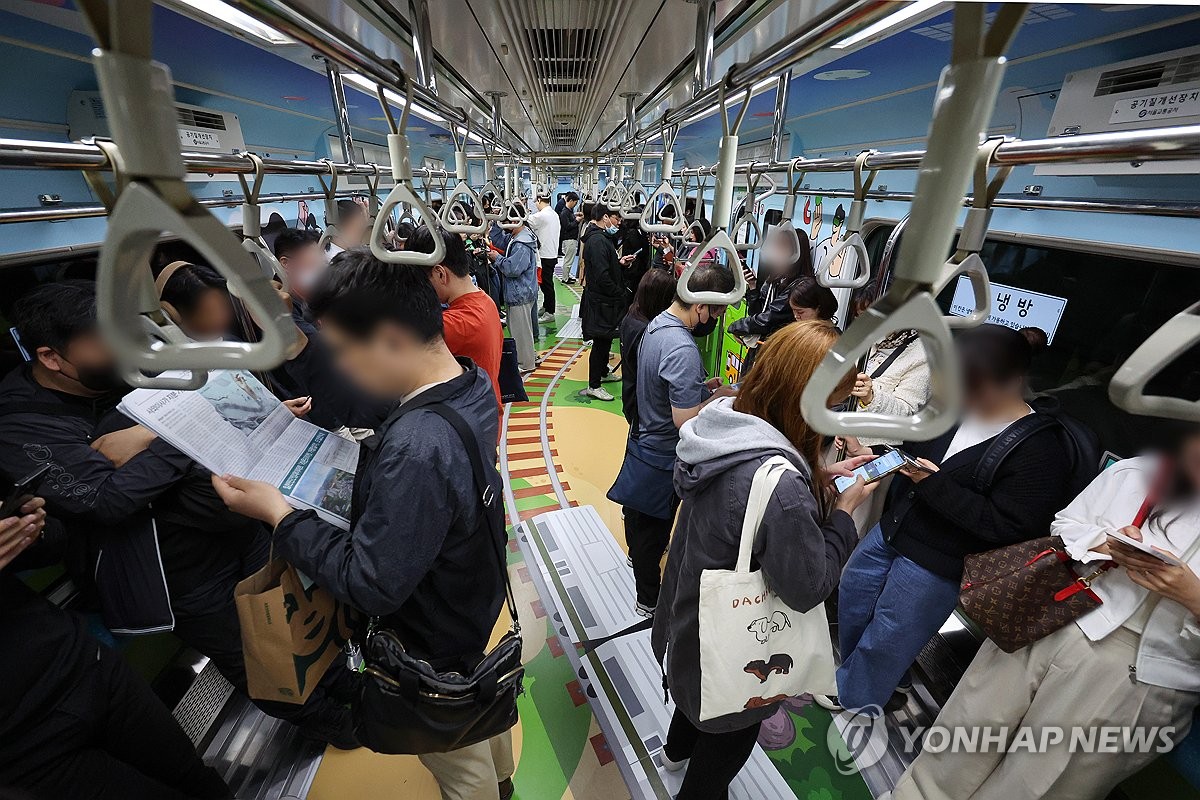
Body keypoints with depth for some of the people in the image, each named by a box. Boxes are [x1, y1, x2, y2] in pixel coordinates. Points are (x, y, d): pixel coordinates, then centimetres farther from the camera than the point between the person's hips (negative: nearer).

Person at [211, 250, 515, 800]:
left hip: (433, 645, -8)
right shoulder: (471, 379, -15)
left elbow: (369, 587, -31)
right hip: (475, 599, 8)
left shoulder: (416, 452, -42)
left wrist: (278, 513, -22)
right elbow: (365, 405, -4)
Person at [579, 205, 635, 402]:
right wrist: (620, 295, -18)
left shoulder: (601, 237, 14)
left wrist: (619, 262, 7)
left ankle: (603, 372, 39)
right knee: (601, 341, -3)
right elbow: (602, 276, -27)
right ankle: (593, 386, 6)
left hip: (605, 299, 11)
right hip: (601, 302, -11)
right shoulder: (597, 240, -21)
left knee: (606, 339, 22)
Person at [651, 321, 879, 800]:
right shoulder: (781, 485, -41)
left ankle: (677, 750, 67)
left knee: (697, 690, 38)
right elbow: (808, 587, -26)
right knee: (727, 743, 26)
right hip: (732, 646, -8)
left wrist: (818, 478, -5)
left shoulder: (723, 424, -15)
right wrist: (844, 509, -16)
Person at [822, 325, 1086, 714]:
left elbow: (1006, 527, -24)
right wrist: (871, 454, -4)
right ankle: (856, 675, 49)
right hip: (893, 528, 8)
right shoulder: (958, 408, -1)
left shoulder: (1042, 449, -21)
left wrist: (936, 485, -28)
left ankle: (851, 699, 37)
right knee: (852, 593, 22)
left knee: (886, 636, 9)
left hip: (938, 563, -7)